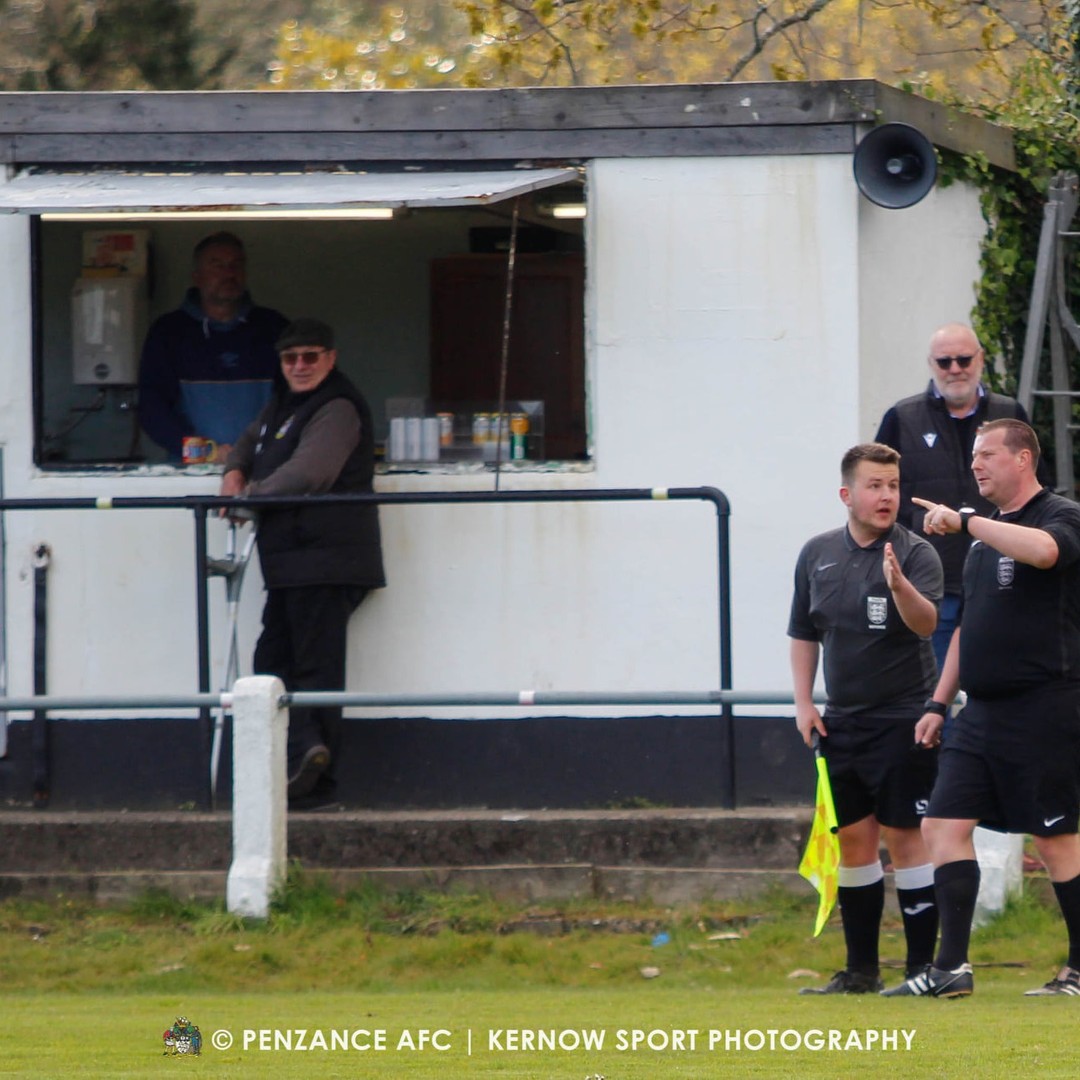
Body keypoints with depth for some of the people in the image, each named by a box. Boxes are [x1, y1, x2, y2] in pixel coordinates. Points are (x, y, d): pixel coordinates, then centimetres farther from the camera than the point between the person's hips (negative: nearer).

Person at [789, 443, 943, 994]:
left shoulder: (915, 553, -8)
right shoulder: (818, 554, 8)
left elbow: (926, 622, -24)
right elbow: (803, 634, 18)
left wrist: (900, 585, -43)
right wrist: (803, 703, 9)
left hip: (902, 720, -5)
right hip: (840, 722, 5)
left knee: (905, 839, -7)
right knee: (853, 841, 9)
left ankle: (921, 967, -4)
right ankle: (860, 970, 17)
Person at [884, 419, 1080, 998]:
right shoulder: (985, 536, 19)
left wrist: (965, 521, -26)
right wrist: (940, 704, 21)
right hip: (981, 712, 8)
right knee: (943, 824, -2)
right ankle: (951, 967, -4)